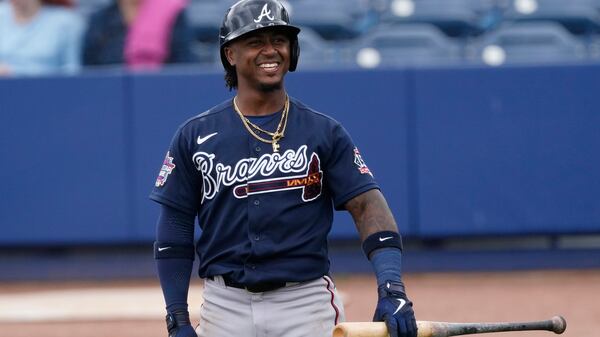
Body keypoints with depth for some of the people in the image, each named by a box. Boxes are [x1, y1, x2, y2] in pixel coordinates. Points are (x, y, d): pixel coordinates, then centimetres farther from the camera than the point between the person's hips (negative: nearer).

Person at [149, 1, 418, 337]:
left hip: (307, 308, -1)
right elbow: (174, 230, 7)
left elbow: (368, 205, -7)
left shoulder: (324, 133, 3)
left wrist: (391, 289, -22)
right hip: (226, 307, 1)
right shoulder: (196, 136, 6)